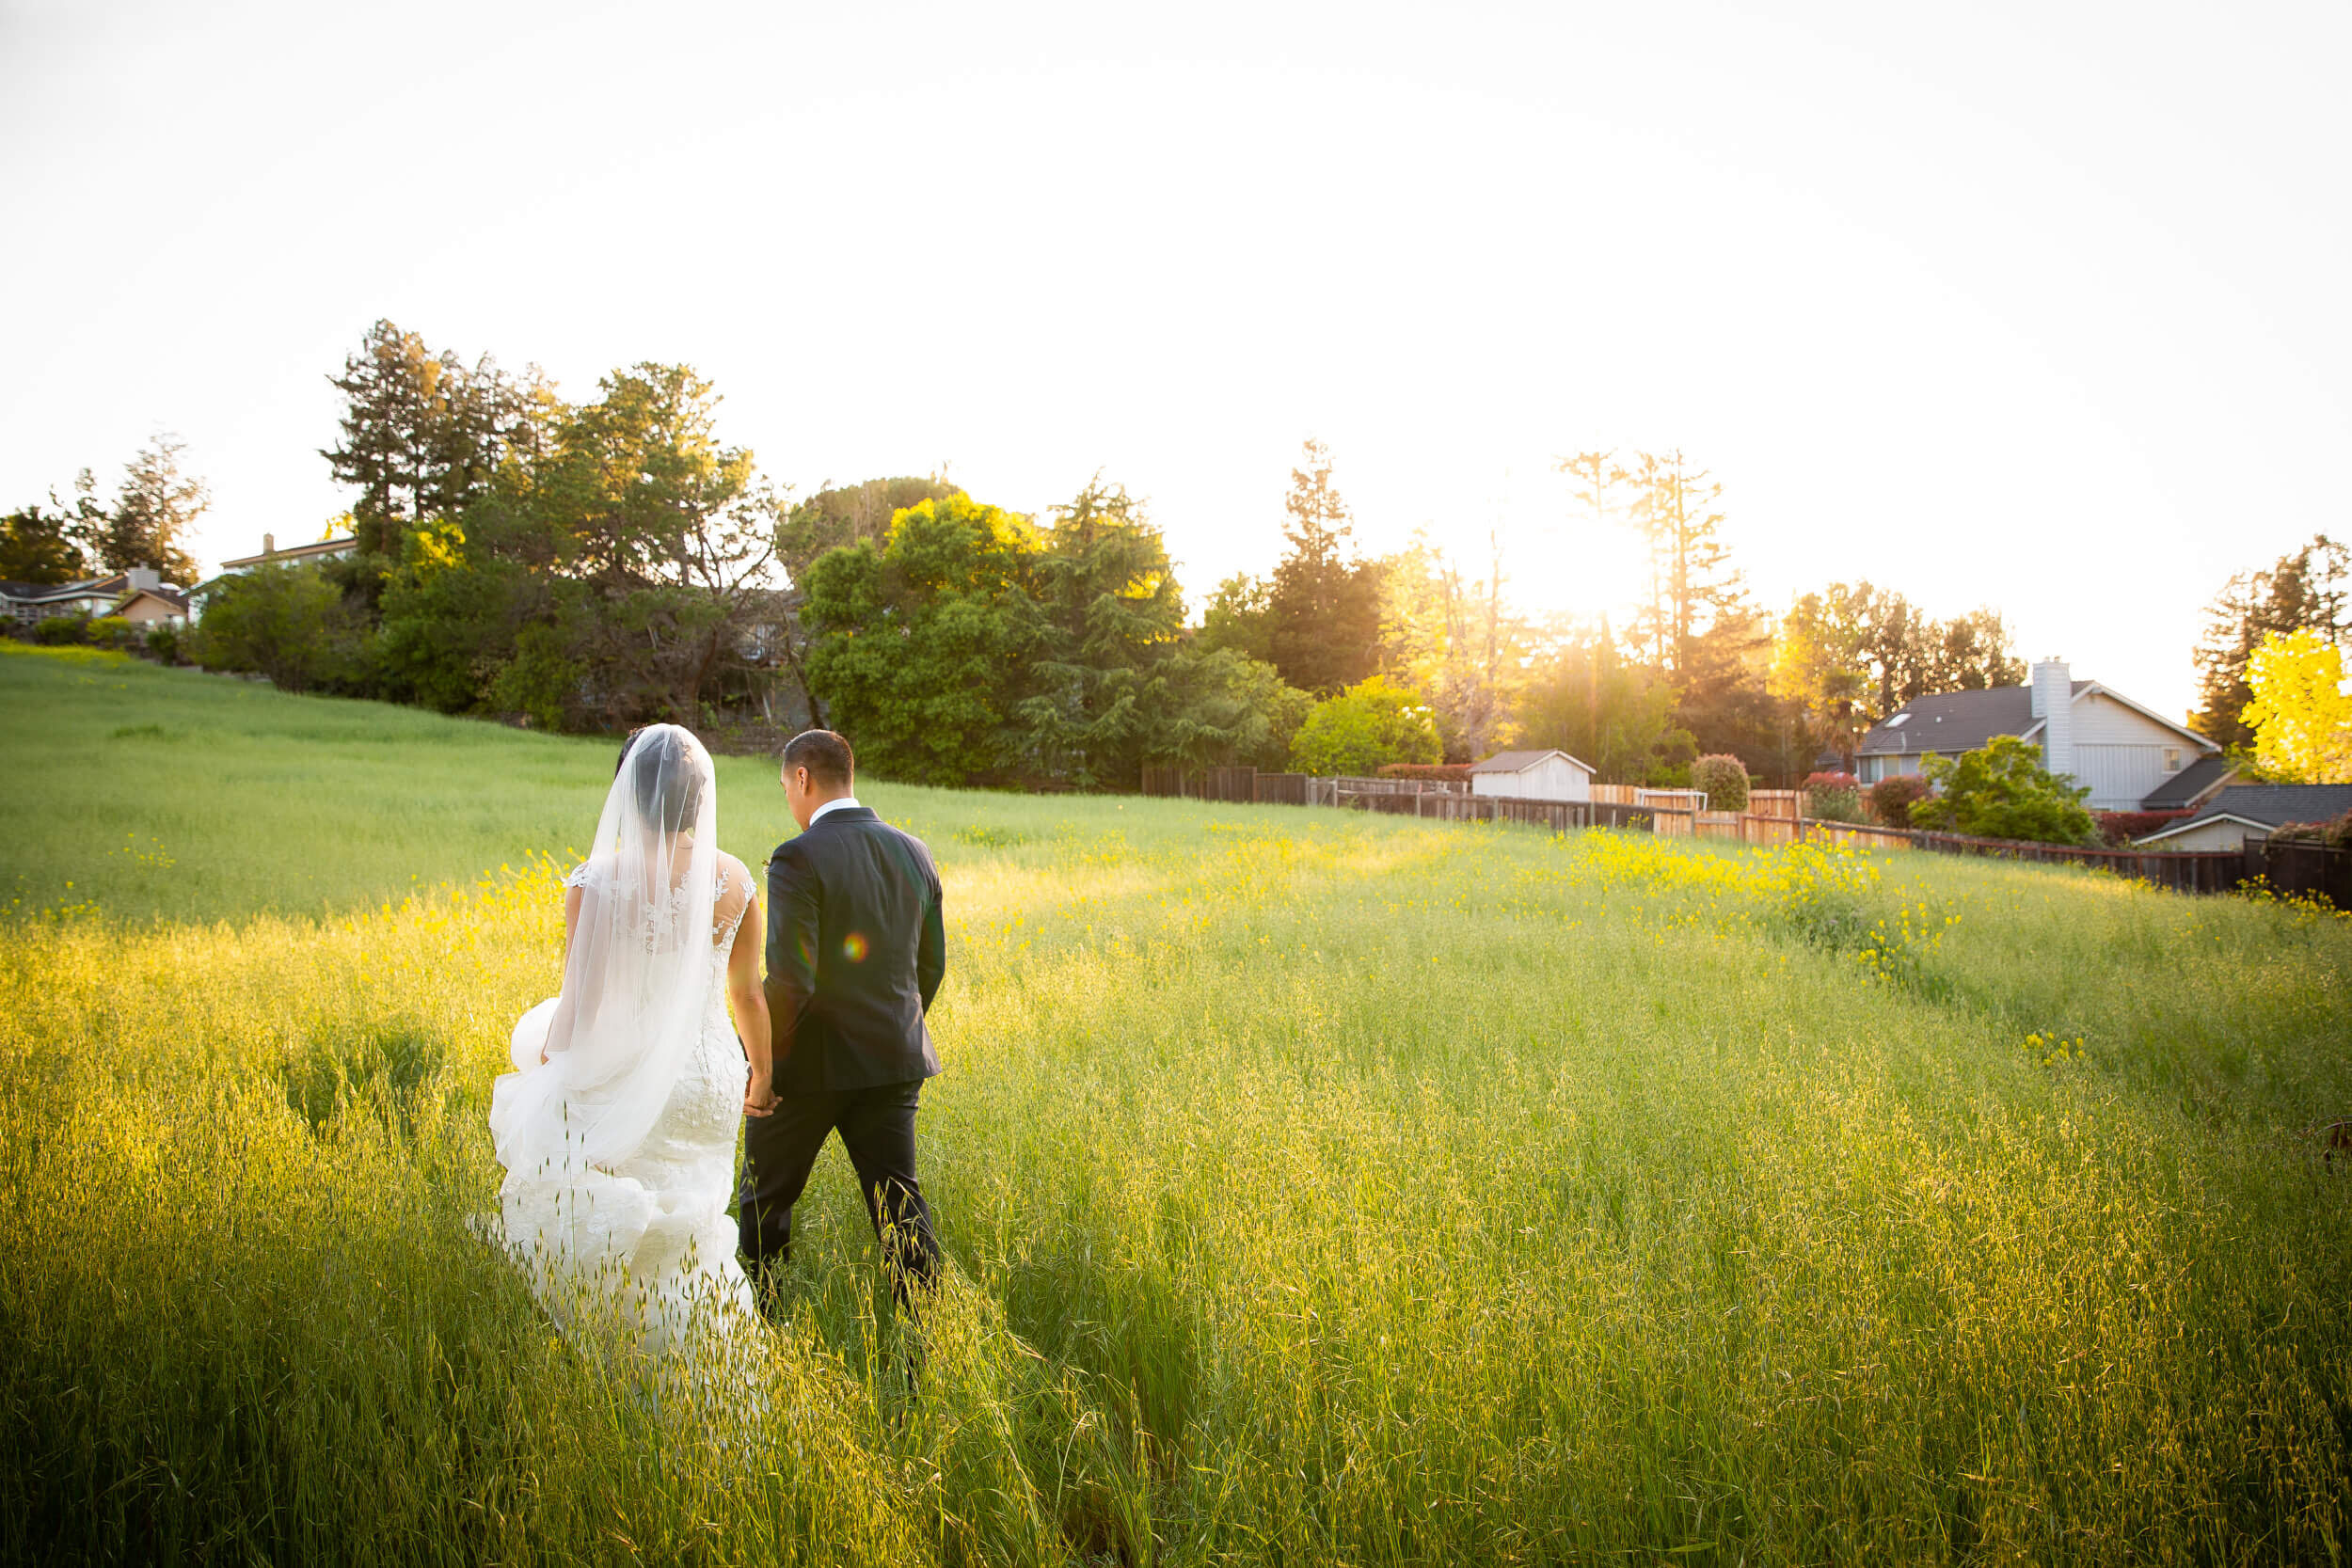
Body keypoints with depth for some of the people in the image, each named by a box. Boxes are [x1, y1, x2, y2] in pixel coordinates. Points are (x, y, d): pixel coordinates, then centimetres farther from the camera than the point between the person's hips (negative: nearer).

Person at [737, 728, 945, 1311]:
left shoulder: (799, 858, -16)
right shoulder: (914, 854, 3)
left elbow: (790, 979, -21)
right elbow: (931, 964, 10)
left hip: (811, 1065, -5)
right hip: (893, 1064, 5)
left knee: (766, 1199, 17)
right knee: (898, 1203, 9)